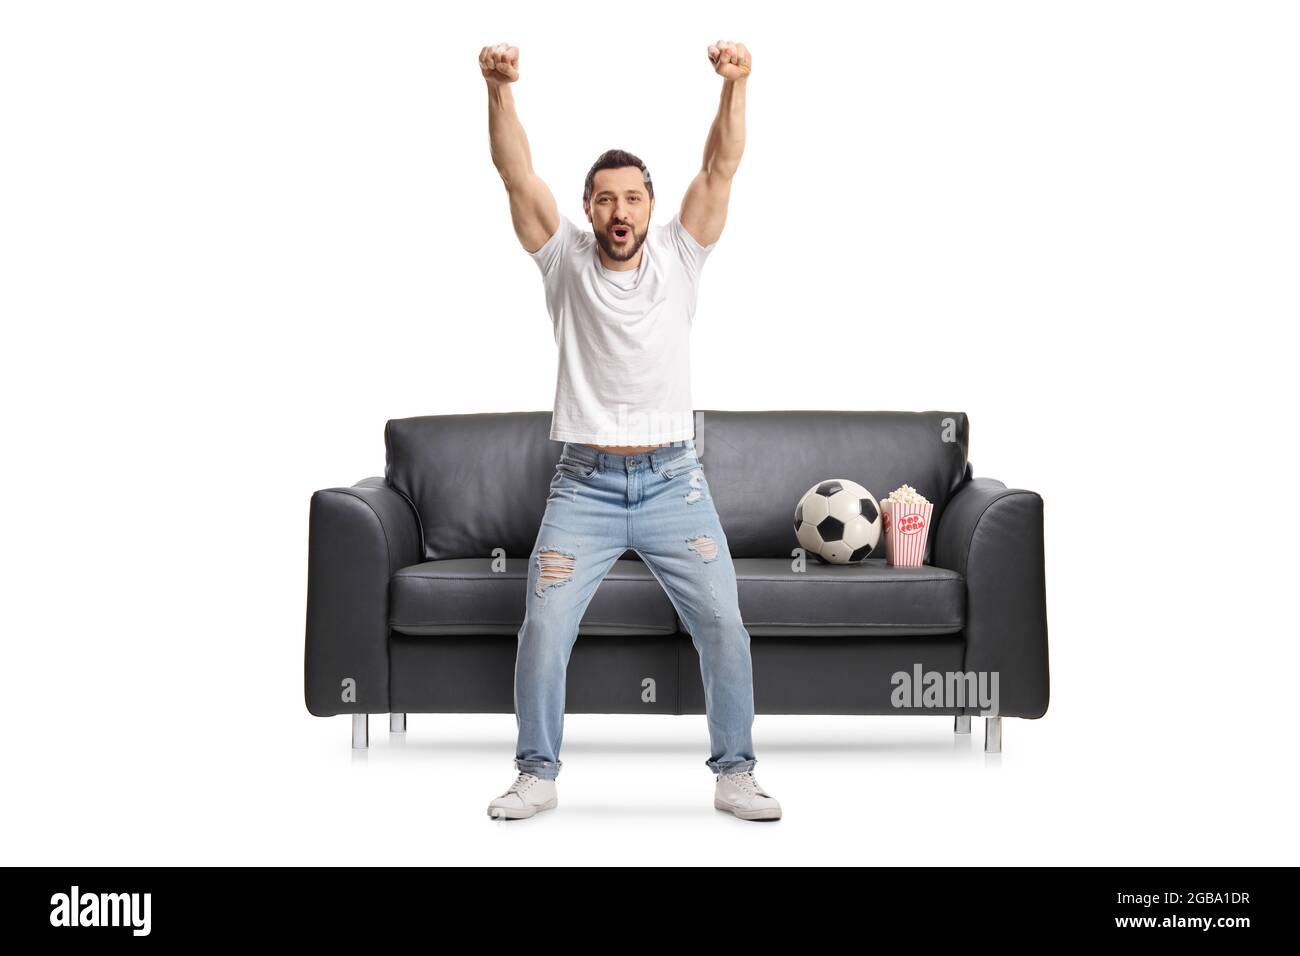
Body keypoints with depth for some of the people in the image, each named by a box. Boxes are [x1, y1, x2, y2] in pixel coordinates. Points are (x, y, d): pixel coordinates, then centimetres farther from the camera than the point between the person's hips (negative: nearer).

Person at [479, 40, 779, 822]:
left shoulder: (679, 257, 4)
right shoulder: (566, 260, 3)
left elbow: (722, 168, -6)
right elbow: (517, 173, -7)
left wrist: (736, 84, -19)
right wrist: (500, 89, -20)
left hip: (674, 483, 1)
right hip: (584, 486, 0)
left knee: (724, 625, -4)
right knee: (543, 629, -6)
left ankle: (736, 773, 10)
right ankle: (538, 774, 11)